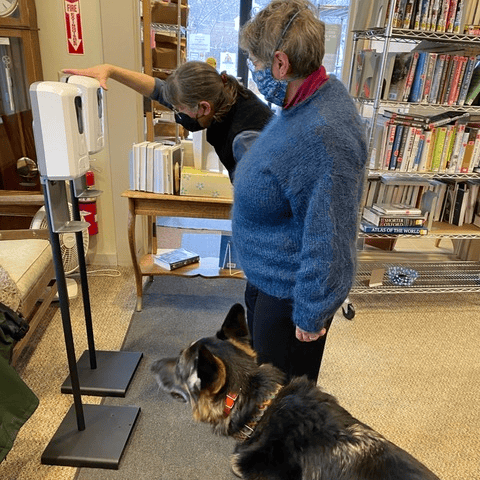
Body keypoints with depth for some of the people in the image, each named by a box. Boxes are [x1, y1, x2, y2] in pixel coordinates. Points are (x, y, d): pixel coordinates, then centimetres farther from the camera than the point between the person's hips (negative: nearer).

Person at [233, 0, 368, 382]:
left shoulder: (323, 137, -34)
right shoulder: (323, 91, -2)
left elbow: (328, 241, -29)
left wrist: (311, 314, -19)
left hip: (293, 290, -10)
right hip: (278, 277, 10)